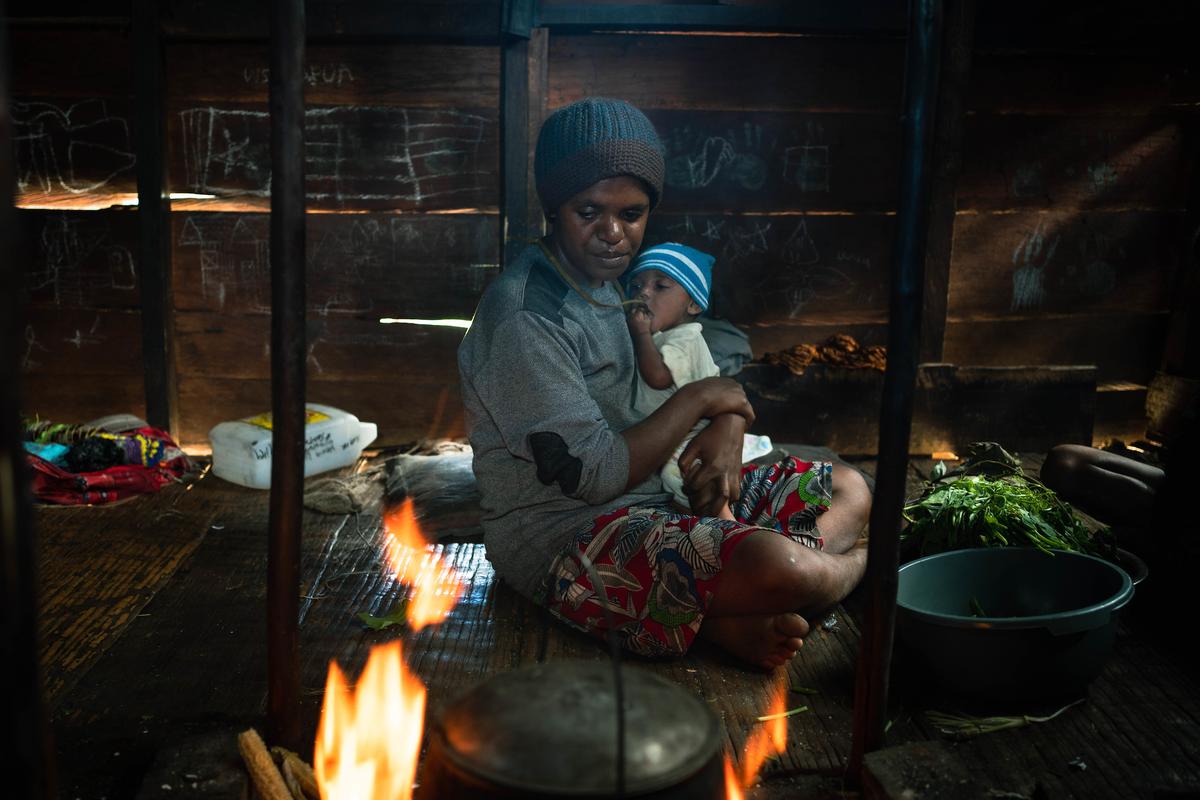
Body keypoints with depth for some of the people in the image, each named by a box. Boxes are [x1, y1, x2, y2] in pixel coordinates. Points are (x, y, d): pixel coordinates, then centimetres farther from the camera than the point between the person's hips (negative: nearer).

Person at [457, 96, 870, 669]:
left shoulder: (610, 281, 9)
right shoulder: (525, 319, -20)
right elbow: (595, 475, -23)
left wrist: (728, 426, -8)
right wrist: (700, 398, -11)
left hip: (658, 494, 10)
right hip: (561, 540, -10)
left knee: (849, 491, 11)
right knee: (779, 567, -32)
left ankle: (725, 614, -10)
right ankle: (853, 562, 4)